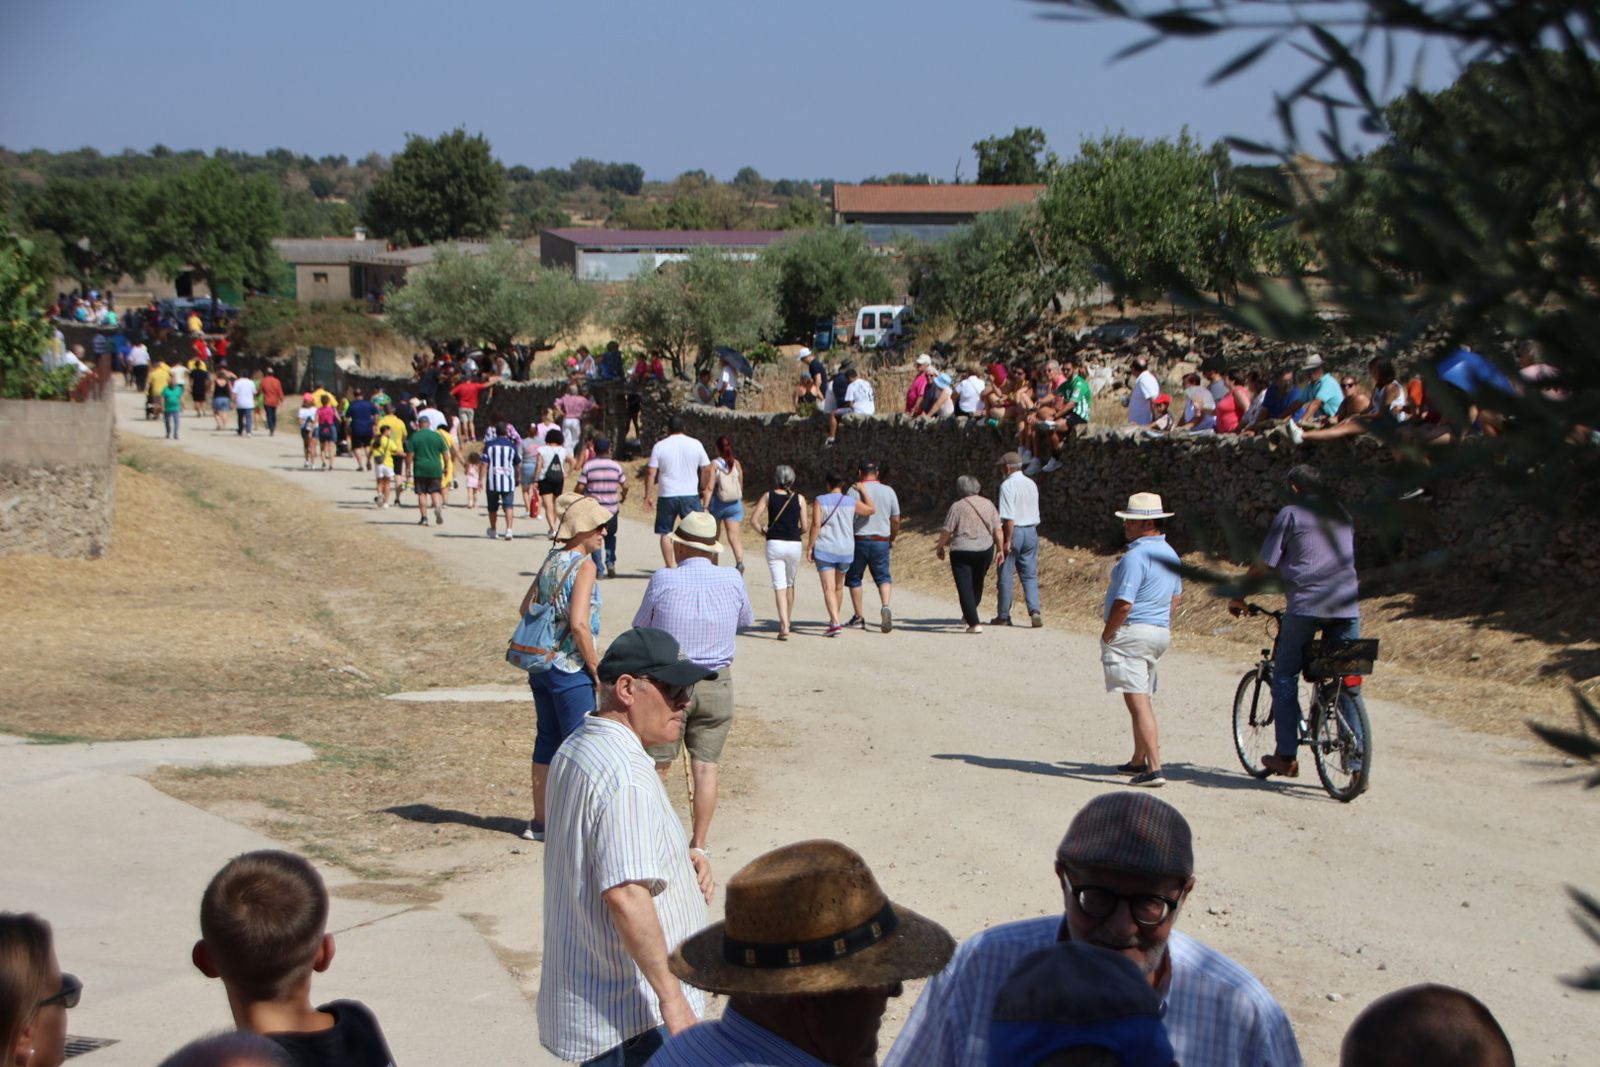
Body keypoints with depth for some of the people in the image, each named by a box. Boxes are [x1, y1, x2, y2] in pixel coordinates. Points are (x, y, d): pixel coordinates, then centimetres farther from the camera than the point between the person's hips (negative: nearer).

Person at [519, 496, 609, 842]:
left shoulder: (551, 559, 9)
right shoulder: (584, 565, -15)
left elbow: (525, 608, 15)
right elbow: (579, 624, -23)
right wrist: (597, 667, -14)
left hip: (542, 666, 8)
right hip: (571, 669, -8)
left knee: (547, 742, 15)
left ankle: (540, 821, 22)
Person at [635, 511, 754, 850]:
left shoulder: (664, 580, -11)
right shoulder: (732, 581, -4)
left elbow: (640, 628, 2)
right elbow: (746, 621, 15)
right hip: (716, 685, 2)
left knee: (656, 766, 10)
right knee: (705, 767, 6)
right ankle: (698, 844, 9)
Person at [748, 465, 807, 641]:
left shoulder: (768, 496, 1)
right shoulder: (799, 499, 1)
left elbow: (754, 518, -6)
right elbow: (804, 527, -1)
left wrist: (763, 532, 8)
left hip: (774, 544, -1)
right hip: (794, 545, 1)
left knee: (779, 585, -5)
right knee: (790, 583, 21)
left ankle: (784, 626, -16)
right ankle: (789, 618, 32)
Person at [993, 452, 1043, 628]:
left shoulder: (1007, 485, -12)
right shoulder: (1032, 484, 10)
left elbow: (1009, 516, -18)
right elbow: (1035, 513, 14)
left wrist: (1007, 540, -17)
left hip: (1013, 531, -6)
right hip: (1031, 531, 6)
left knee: (1005, 575, 5)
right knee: (1030, 575, 7)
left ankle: (1003, 615, 11)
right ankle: (1034, 611, -10)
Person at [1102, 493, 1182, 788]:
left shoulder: (1135, 557, -19)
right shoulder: (1169, 553, 12)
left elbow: (1124, 604, -23)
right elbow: (1175, 597, 21)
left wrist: (1108, 634, -10)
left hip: (1131, 632, -10)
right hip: (1160, 632, 10)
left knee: (1138, 701, -12)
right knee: (1143, 699, 21)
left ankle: (1154, 768, -19)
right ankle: (1139, 761, 32)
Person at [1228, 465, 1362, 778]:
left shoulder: (1290, 513, 4)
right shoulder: (1342, 514, 20)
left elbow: (1263, 566, 3)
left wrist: (1238, 598, 15)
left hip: (1306, 605, -4)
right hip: (1347, 607, 4)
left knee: (1285, 678, 8)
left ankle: (1287, 757, 5)